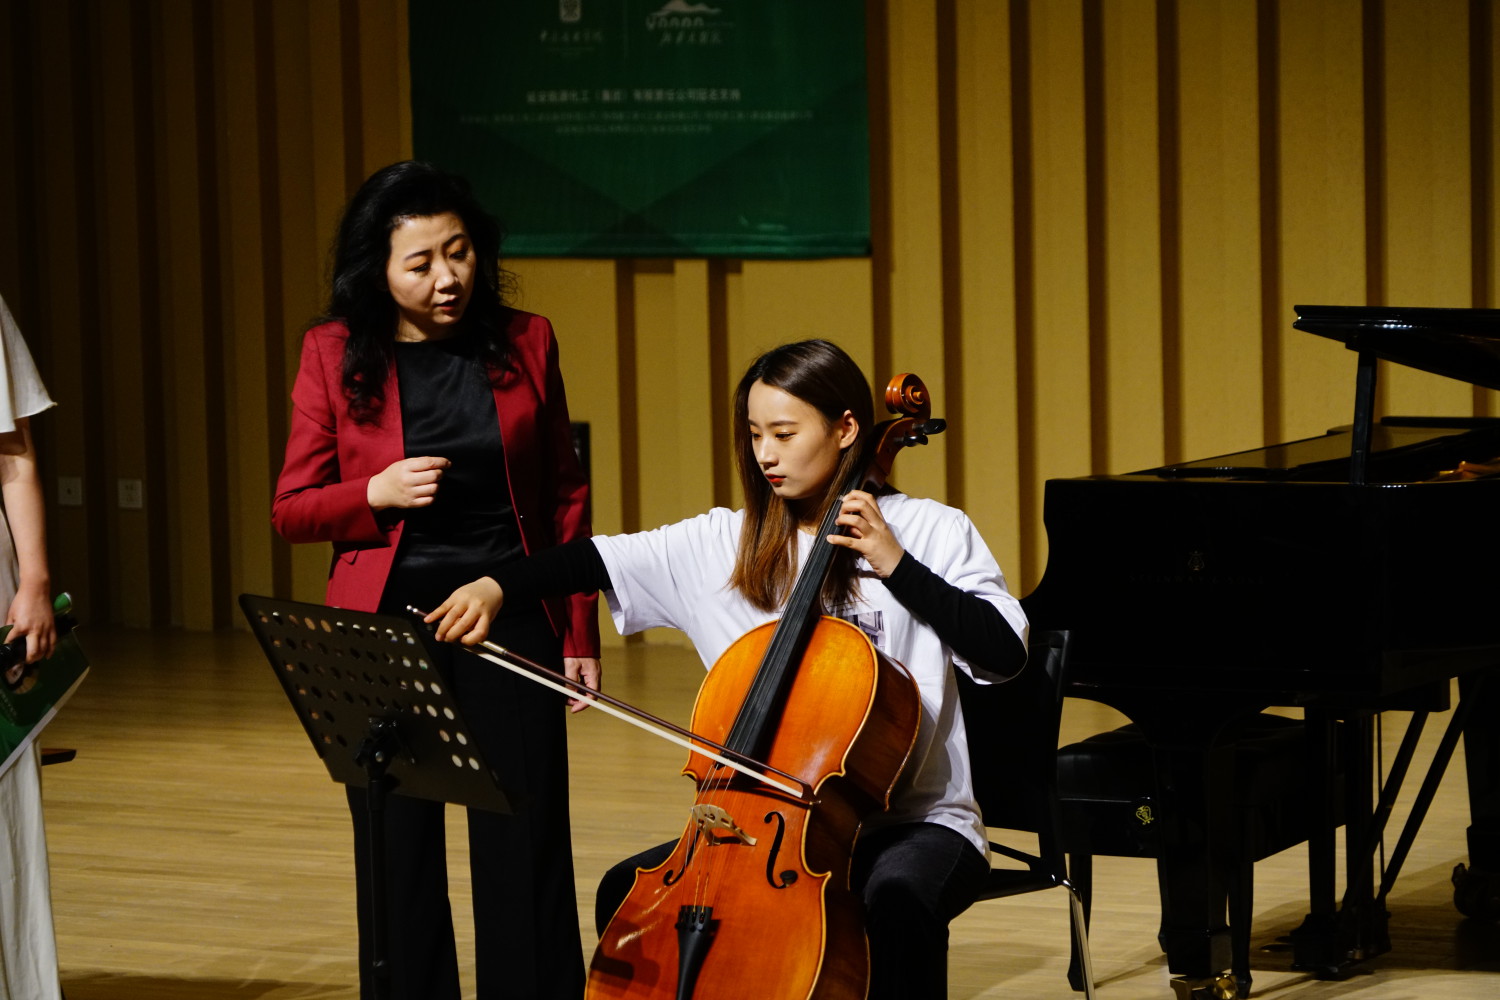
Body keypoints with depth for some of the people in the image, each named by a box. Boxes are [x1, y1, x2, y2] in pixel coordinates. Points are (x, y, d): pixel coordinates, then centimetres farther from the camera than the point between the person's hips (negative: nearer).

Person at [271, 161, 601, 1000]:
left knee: (526, 850, -1)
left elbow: (565, 496, 8)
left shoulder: (525, 342, 2)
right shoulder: (336, 354, -1)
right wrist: (375, 495, -16)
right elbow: (291, 510, 3)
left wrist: (581, 632, 6)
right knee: (398, 853, 6)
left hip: (509, 618, 0)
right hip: (386, 622, 0)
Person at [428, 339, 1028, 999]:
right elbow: (600, 561, 1)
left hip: (917, 821, -4)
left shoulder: (930, 532, -4)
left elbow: (1004, 654, -13)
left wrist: (897, 566, -18)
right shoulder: (724, 543, 7)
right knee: (627, 892, -14)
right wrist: (495, 587, -15)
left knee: (894, 901, -36)